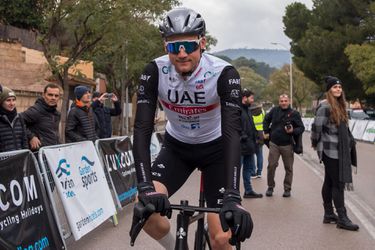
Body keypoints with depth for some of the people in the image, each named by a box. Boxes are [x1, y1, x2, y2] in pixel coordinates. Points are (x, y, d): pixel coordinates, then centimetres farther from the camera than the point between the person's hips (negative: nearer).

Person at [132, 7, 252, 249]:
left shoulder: (224, 73, -28)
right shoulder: (155, 72, -22)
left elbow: (232, 132, -37)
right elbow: (142, 128, -27)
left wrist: (232, 196, -49)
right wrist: (145, 187, -41)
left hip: (215, 148, -2)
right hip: (176, 147, 2)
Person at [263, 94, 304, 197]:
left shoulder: (294, 114, -4)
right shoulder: (274, 110, 3)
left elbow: (301, 128, -1)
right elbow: (266, 120, 21)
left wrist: (293, 131, -19)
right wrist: (266, 132, 15)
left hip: (287, 145, -1)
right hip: (274, 144, 1)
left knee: (288, 168, 4)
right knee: (271, 166, -1)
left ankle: (287, 189, 16)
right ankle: (270, 187, 14)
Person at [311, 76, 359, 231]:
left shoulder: (339, 105, 13)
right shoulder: (325, 107, -16)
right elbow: (316, 127, -16)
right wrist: (315, 144, -3)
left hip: (339, 150, 9)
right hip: (330, 150, -9)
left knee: (329, 182, 13)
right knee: (338, 183, -7)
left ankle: (329, 215, 20)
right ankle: (342, 219, -3)